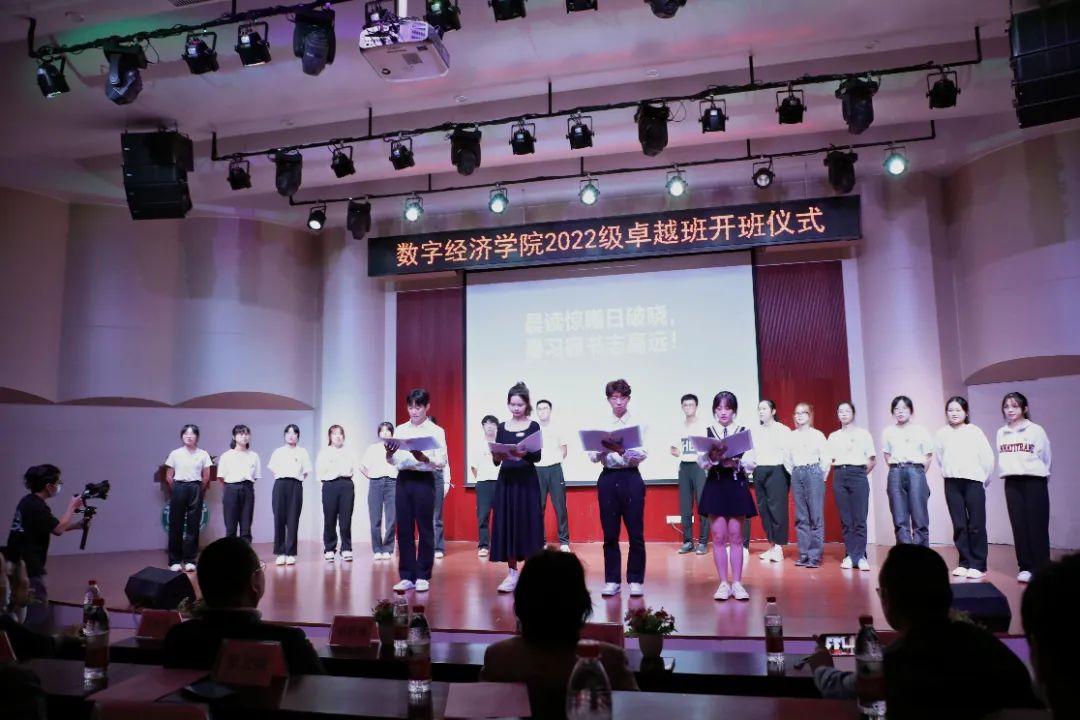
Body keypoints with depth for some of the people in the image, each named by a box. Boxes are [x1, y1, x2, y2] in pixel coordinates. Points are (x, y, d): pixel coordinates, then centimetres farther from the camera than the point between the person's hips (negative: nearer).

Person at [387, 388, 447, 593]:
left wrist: (423, 458, -25)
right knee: (404, 529, 5)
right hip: (403, 480, 4)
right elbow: (392, 461, 9)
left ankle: (423, 576, 11)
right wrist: (389, 454, -13)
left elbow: (442, 461, -8)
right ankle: (407, 576, 13)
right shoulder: (400, 430, 11)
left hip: (424, 481, -4)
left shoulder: (436, 431, -1)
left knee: (425, 529, 2)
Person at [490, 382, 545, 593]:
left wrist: (524, 453, -29)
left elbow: (538, 456, -9)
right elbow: (496, 461, 7)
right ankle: (512, 573, 13)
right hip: (505, 481, 3)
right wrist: (496, 456, -16)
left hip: (527, 481, -3)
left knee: (527, 525, -2)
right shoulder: (502, 428, 8)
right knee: (506, 525, 3)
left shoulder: (533, 426, 0)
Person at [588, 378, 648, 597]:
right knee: (610, 534, 5)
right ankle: (612, 580, 15)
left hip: (631, 478, -2)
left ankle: (636, 580, 12)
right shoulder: (600, 425, 6)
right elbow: (593, 457, 0)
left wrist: (622, 450, -29)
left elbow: (642, 455, -10)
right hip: (608, 479, 2)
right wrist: (603, 449, -22)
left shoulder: (638, 424, 0)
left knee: (635, 533, 1)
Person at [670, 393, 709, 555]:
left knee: (702, 505, -5)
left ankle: (703, 542, 0)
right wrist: (676, 452, -5)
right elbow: (673, 450, 17)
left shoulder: (704, 426, 0)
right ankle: (687, 541, 10)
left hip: (700, 466, -4)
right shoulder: (679, 427, 12)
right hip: (684, 467, 4)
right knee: (685, 507, 4)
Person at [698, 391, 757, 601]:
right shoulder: (706, 432, 3)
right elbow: (701, 462, -3)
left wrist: (734, 462, -21)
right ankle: (723, 583, 11)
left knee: (735, 536, 5)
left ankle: (737, 583, 13)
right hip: (715, 485, 0)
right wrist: (712, 458, -23)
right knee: (719, 537, 3)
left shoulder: (744, 431, 3)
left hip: (737, 485, 0)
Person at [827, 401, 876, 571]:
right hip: (840, 476, 3)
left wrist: (861, 474, 3)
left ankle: (860, 556, -3)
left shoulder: (863, 434, 6)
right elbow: (830, 460, 14)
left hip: (858, 475, -2)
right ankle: (850, 555, 7)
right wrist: (840, 470, 0)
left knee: (860, 518, -7)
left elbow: (872, 460, 6)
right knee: (845, 519, 2)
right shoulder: (833, 436, 13)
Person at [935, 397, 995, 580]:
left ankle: (978, 565, 2)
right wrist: (949, 473, 7)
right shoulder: (942, 434, 6)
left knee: (976, 525, -4)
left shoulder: (974, 431, 1)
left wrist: (984, 479, 5)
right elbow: (940, 458, 11)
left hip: (973, 481, -2)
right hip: (952, 483, 2)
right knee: (959, 525, 5)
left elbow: (988, 457, 1)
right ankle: (965, 563, 12)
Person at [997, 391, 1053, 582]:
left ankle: (1041, 568, 5)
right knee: (1019, 525, 4)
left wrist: (1041, 474, 8)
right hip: (1012, 482, 3)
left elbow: (1045, 457, 4)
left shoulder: (1036, 430, -1)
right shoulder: (1001, 433, 10)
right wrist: (1007, 472, 2)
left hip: (1034, 481, -3)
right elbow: (1001, 458, 10)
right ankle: (1026, 567, 9)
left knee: (1037, 525, -1)